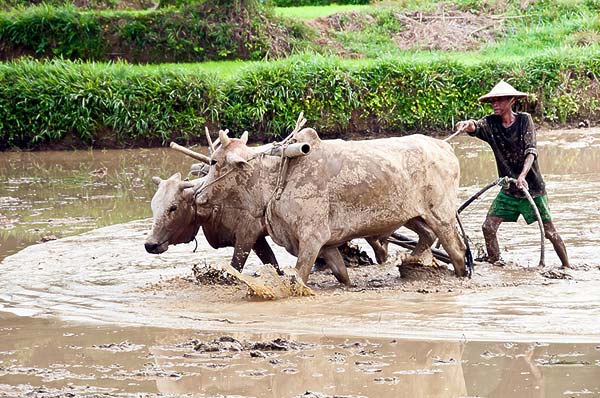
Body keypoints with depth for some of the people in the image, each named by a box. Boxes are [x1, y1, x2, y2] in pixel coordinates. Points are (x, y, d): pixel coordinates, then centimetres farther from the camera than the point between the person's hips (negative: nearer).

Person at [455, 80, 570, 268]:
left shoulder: (524, 119, -9)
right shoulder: (491, 123, -2)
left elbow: (531, 151, -18)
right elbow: (476, 127, -24)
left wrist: (522, 175, -35)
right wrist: (468, 125, -50)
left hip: (532, 187, -3)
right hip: (508, 189, 3)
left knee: (549, 231, 0)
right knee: (488, 227, -8)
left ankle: (567, 266, 16)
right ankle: (495, 264, 7)